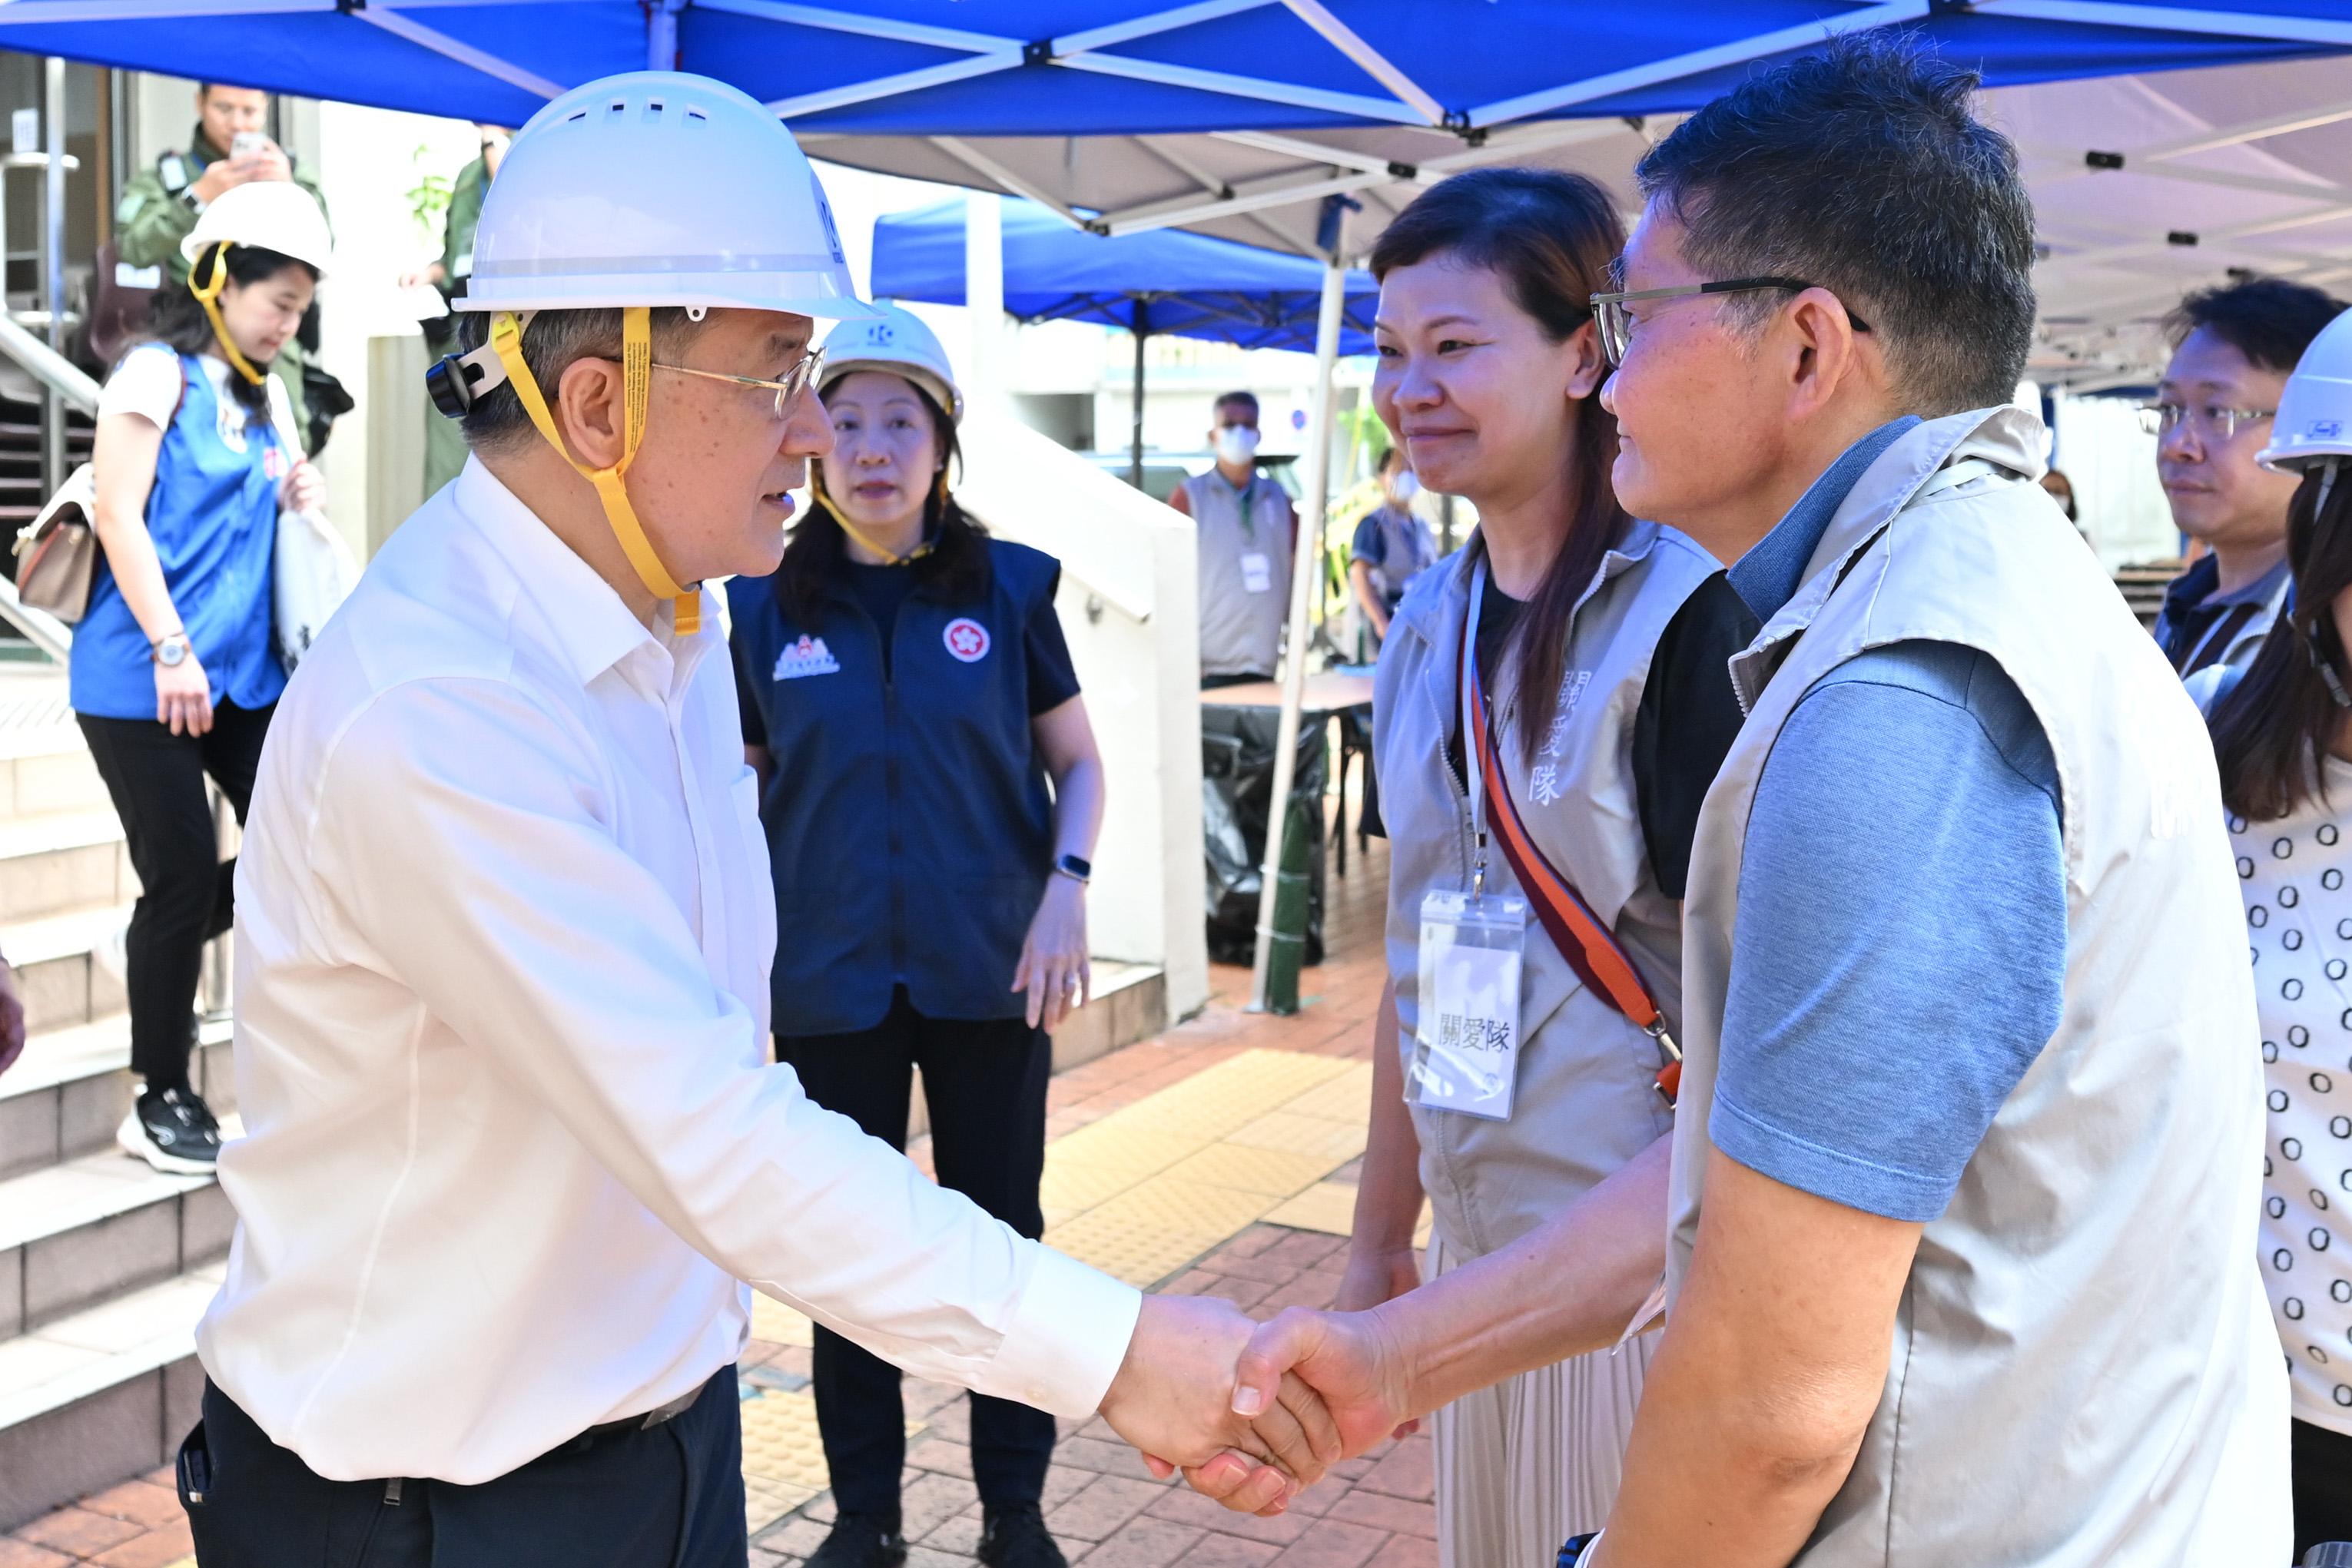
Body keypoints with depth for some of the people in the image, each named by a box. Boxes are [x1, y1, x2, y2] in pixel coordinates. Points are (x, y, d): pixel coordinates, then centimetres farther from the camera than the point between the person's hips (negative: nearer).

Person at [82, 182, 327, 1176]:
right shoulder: (159, 374, -5)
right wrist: (171, 651, -17)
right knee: (184, 878, -3)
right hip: (143, 681, -7)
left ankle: (158, 957, 28)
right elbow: (121, 518, -12)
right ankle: (160, 1102, 12)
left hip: (242, 673, 7)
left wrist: (298, 495, 5)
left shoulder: (264, 395, 16)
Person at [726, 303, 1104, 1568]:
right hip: (830, 987, 1)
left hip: (990, 978, 0)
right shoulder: (764, 604, 1)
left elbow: (1078, 762, 6)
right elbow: (738, 794, 9)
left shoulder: (1008, 586, -1)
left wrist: (1067, 889, -9)